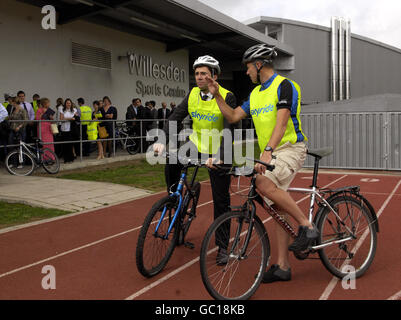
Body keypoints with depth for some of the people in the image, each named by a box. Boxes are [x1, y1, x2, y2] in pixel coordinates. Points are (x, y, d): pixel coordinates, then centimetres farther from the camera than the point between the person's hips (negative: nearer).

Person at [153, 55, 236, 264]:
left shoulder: (227, 97, -17)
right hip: (197, 144, 4)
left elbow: (229, 130, -25)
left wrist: (219, 157, -39)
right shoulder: (193, 94, -1)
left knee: (221, 201, 1)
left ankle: (222, 247, 15)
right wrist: (162, 141, -22)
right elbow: (175, 117, -7)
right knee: (171, 160, -26)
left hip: (217, 153, -4)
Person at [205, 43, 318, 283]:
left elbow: (282, 121, -23)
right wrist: (217, 95, 6)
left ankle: (308, 227, -17)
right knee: (278, 208, 7)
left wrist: (268, 150, -36)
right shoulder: (255, 94, 16)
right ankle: (283, 266, 14)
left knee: (265, 183, -33)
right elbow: (233, 117, 15)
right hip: (270, 153, 8)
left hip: (290, 148, -8)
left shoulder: (284, 85, -10)